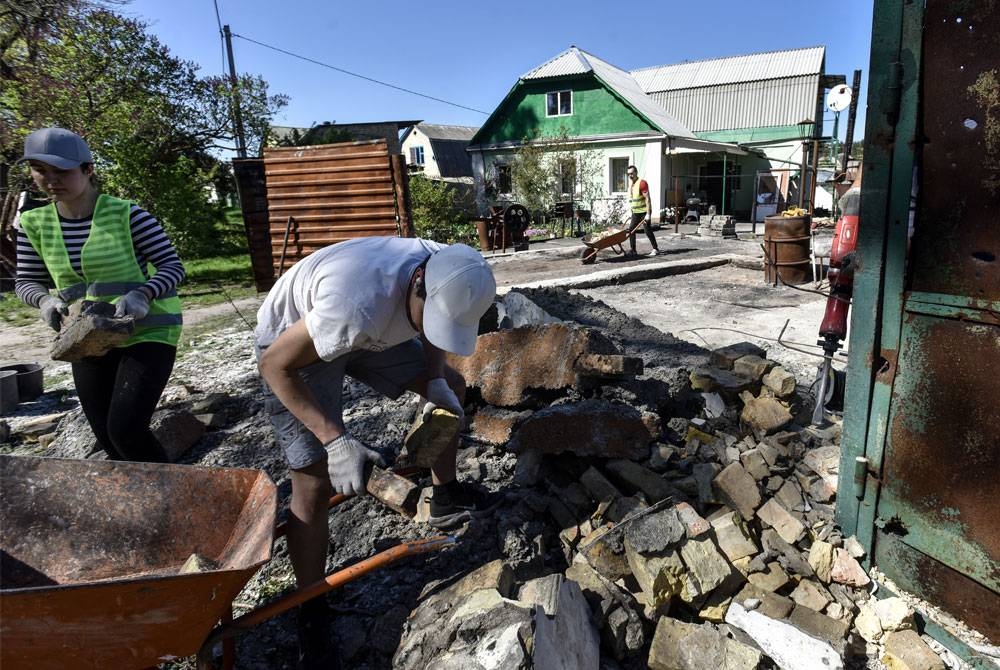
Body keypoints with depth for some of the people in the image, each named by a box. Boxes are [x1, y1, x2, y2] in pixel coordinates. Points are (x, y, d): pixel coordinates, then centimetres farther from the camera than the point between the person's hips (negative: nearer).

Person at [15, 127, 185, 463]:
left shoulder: (127, 215, -13)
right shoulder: (34, 223, 2)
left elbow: (172, 266, -11)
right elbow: (26, 281, 10)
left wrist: (142, 294, -29)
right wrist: (46, 300, -13)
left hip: (148, 333, -5)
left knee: (126, 431, -16)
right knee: (107, 438, 10)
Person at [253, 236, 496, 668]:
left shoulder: (448, 274, -21)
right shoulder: (359, 305, -43)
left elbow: (432, 332, 2)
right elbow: (274, 363, -31)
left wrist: (436, 381, -14)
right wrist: (335, 440, -35)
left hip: (369, 332, 7)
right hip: (293, 345, -7)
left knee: (452, 385, 11)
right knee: (314, 484, -11)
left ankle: (445, 496, 27)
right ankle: (312, 619, 9)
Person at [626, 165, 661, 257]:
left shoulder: (642, 183, -14)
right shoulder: (630, 184, 12)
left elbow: (647, 199, -18)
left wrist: (648, 214, -23)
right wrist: (631, 211, 16)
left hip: (644, 211, -8)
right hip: (635, 212, 8)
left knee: (648, 231, -5)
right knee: (631, 230, 3)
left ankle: (656, 249, 5)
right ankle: (632, 250, 9)